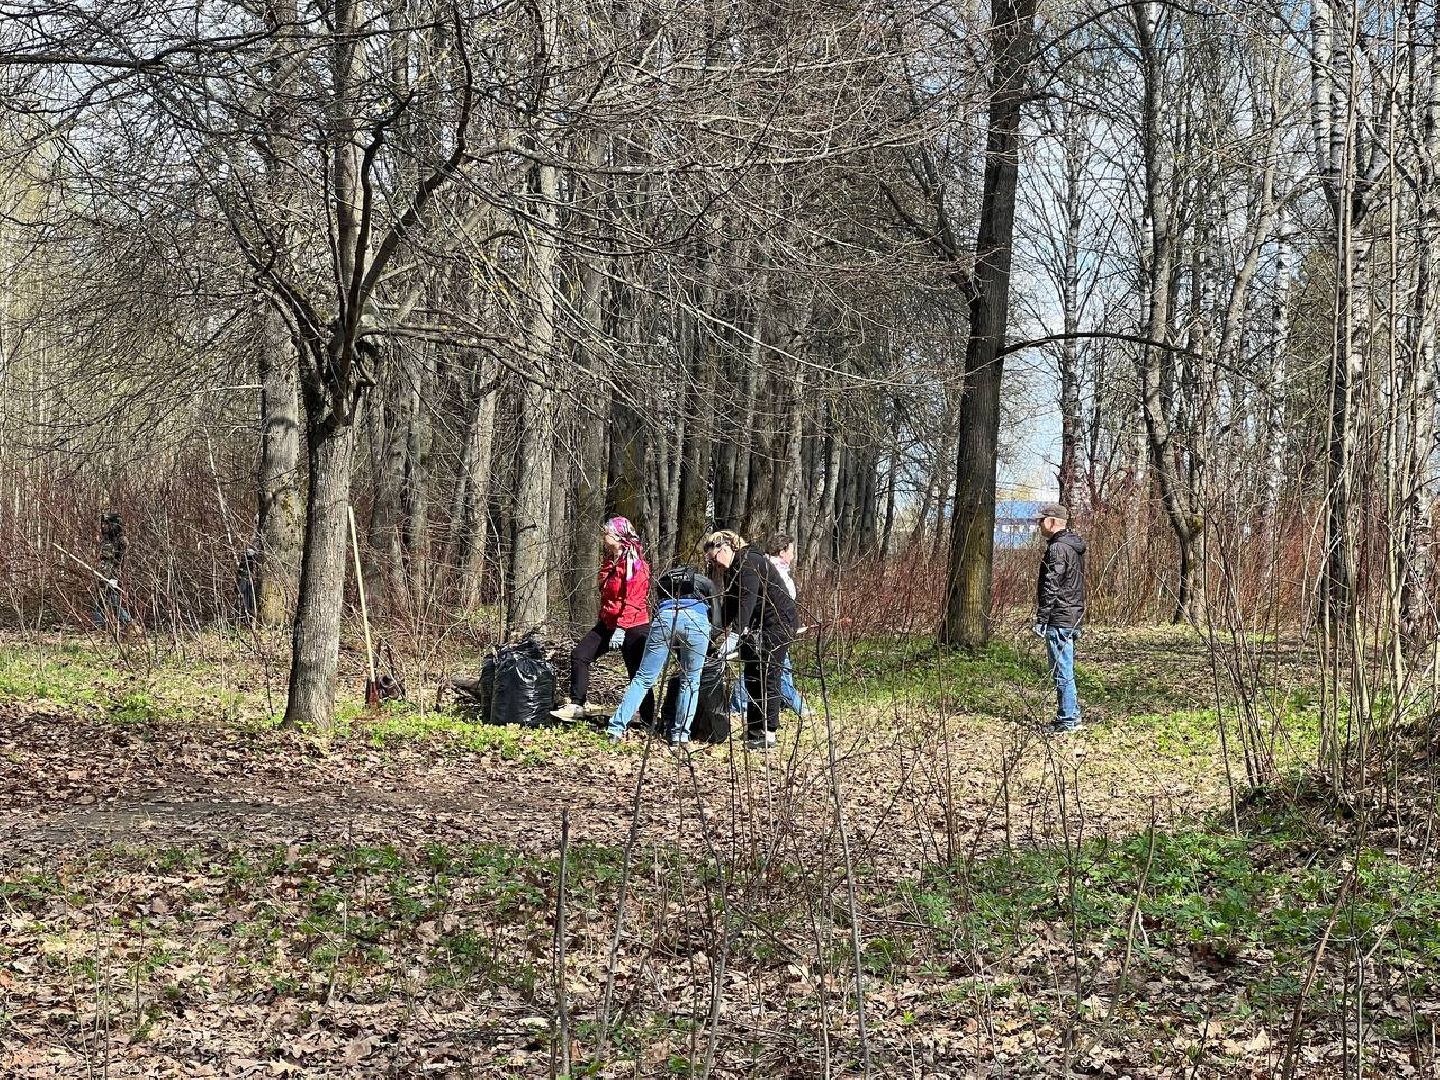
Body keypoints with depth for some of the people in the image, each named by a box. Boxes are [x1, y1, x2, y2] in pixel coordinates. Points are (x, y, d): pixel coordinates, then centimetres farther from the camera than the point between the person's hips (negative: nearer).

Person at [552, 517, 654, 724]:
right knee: (579, 654, -2)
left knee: (638, 674, -3)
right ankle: (576, 705, 1)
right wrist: (603, 619, 21)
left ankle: (649, 720, 6)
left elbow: (633, 601, -22)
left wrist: (621, 629, -26)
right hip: (608, 622, 9)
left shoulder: (635, 564, -16)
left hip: (633, 628, -9)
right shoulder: (610, 561, 13)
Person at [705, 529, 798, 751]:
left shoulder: (749, 563, -19)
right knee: (752, 676, 10)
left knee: (766, 676, -11)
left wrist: (734, 635, -37)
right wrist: (722, 628, -5)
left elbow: (747, 600, -30)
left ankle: (767, 734, -10)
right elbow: (730, 604, 9)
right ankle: (754, 730, 14)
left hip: (778, 621, -10)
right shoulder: (733, 570, 12)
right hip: (758, 625, 10)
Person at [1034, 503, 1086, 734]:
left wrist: (1041, 618, -18)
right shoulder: (1074, 547, 17)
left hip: (1059, 618, -10)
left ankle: (1069, 720, -5)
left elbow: (1051, 587, -20)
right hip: (1072, 617, 10)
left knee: (1062, 671, -6)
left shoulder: (1058, 548, -15)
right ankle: (1069, 715, 21)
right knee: (1065, 670, 16)